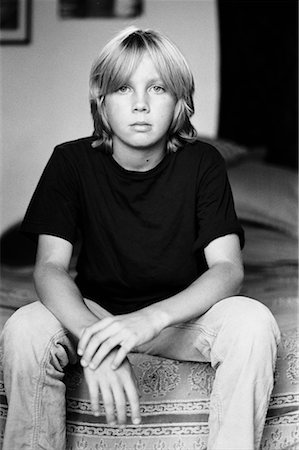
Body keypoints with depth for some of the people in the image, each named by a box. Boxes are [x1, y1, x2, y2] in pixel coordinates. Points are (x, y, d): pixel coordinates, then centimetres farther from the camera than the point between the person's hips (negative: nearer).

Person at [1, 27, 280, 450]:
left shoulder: (202, 163, -10)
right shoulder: (72, 161, -9)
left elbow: (228, 268, -18)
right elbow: (50, 267, -17)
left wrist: (152, 317, -38)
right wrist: (93, 338, -38)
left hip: (182, 314, 0)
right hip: (92, 312, 0)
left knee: (253, 322, -30)